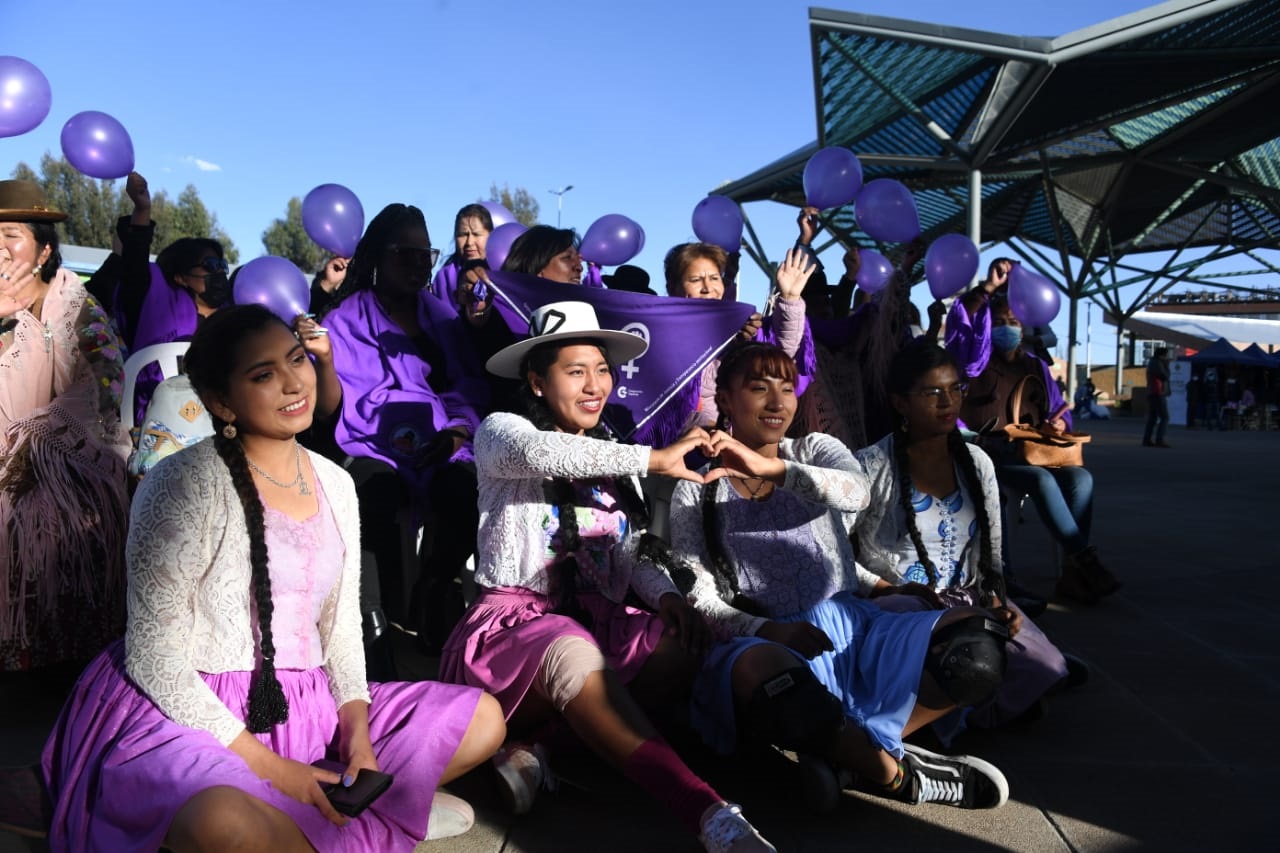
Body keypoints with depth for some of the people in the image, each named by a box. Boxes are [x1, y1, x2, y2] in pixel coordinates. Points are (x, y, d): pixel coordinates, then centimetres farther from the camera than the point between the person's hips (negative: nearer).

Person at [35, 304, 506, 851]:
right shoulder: (184, 485, -13)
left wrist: (358, 735, -6)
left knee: (482, 717, 4)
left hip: (304, 709, 7)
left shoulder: (335, 484, 5)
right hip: (186, 716, -7)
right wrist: (273, 770, -17)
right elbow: (153, 659, -14)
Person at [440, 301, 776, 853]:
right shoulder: (501, 430, 2)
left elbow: (629, 559, 17)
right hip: (515, 622, -6)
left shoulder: (615, 461, 19)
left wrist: (665, 593, -5)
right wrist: (653, 459, -24)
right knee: (573, 654, -39)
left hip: (599, 622, 7)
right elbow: (540, 453, -24)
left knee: (686, 639, -20)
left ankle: (540, 744, -26)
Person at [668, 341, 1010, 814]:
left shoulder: (816, 449, 10)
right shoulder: (695, 491, 6)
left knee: (976, 639, -22)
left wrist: (772, 467, -30)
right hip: (770, 645, -3)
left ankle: (847, 748, -16)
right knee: (757, 668, -41)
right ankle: (896, 774, -20)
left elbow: (856, 491, -15)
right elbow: (699, 598, -1)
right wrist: (767, 629, -20)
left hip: (850, 629, 3)